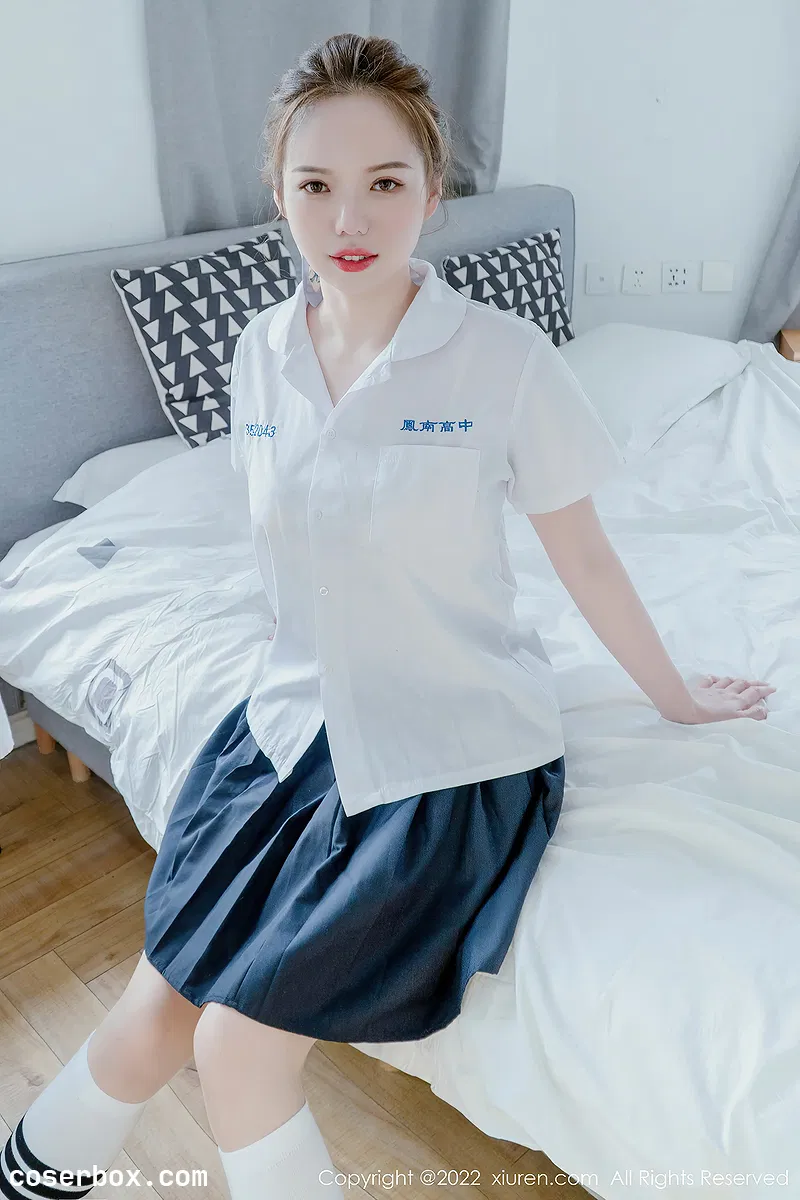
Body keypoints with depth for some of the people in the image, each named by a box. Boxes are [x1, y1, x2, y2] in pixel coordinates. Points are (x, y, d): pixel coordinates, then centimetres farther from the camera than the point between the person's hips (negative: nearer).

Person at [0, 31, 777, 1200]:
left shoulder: (506, 359, -14)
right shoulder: (260, 351, 0)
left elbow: (583, 554, -3)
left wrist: (676, 697, 8)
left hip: (450, 754, -4)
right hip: (294, 724, 4)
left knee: (240, 1046, -7)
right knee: (151, 1021, 4)